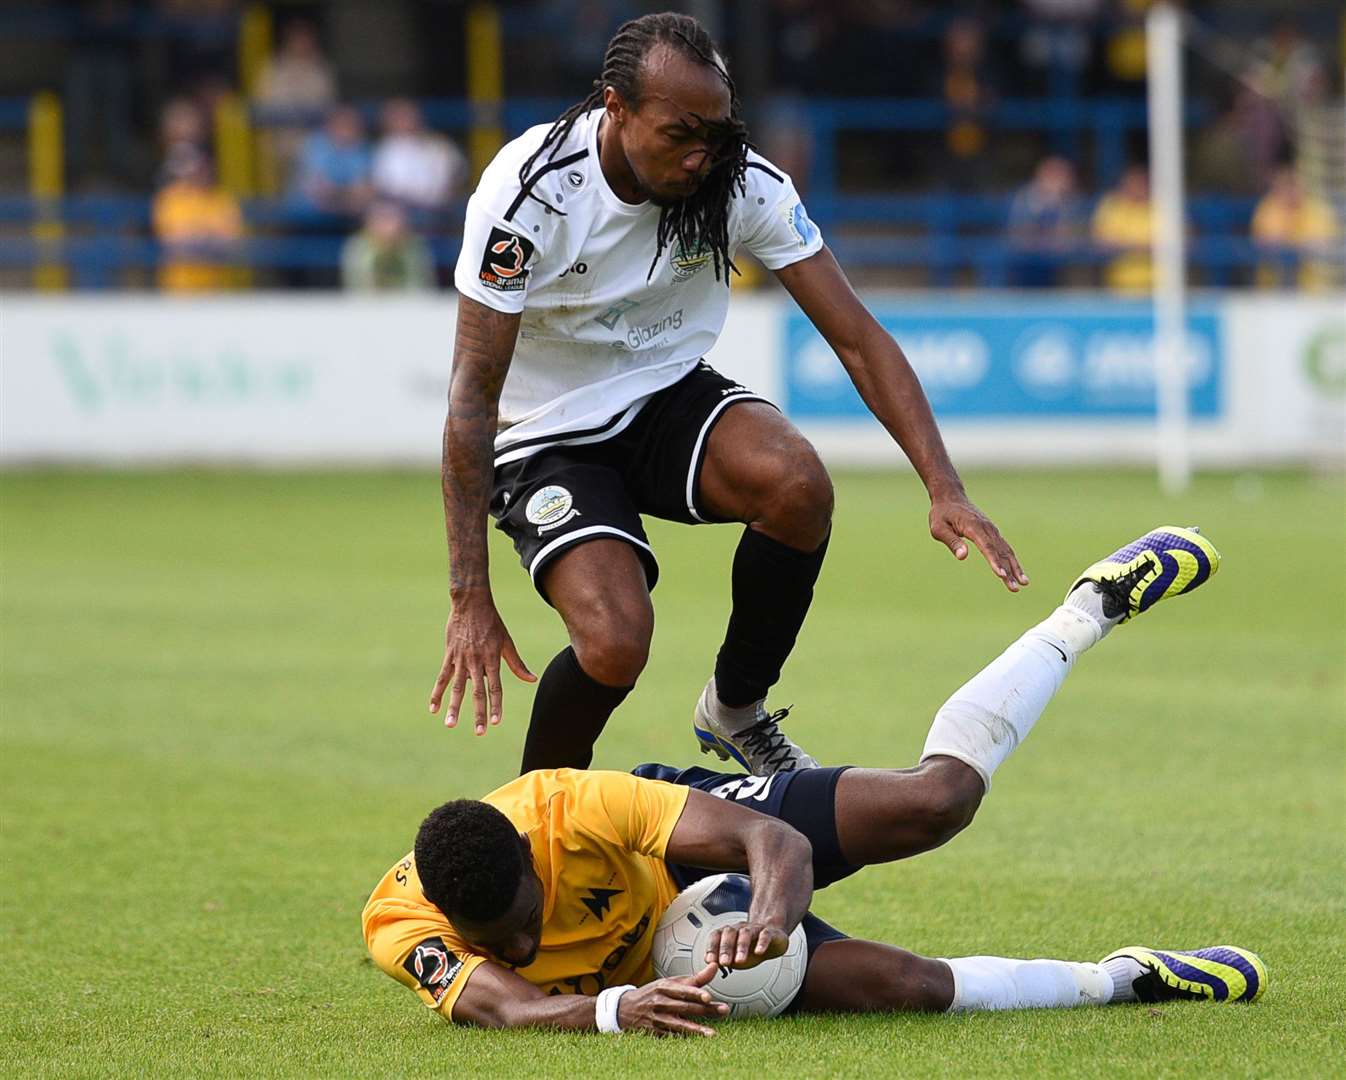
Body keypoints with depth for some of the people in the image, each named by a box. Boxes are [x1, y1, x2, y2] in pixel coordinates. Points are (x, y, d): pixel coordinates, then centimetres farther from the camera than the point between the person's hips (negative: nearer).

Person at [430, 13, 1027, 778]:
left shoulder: (744, 184, -15)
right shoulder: (528, 192, -25)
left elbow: (856, 336, -12)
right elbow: (474, 391, -22)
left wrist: (945, 488, -24)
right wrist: (471, 598, -25)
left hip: (668, 399, 3)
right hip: (547, 437, -3)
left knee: (797, 483, -30)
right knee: (614, 645, -28)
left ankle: (737, 712, -4)